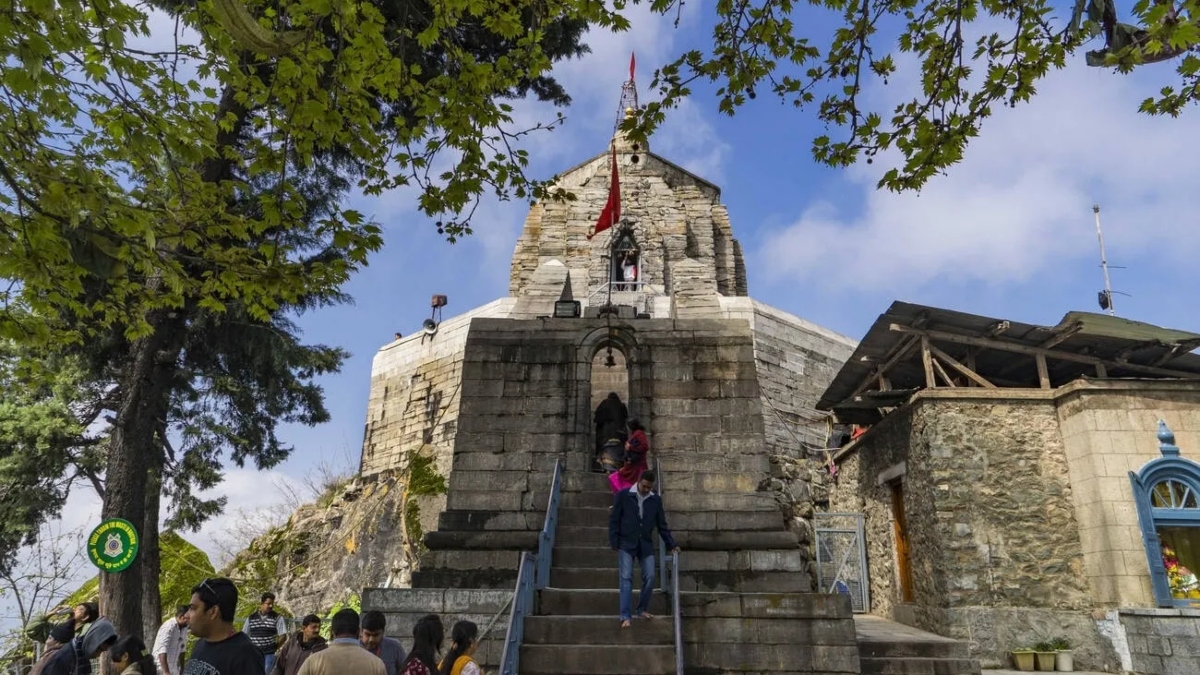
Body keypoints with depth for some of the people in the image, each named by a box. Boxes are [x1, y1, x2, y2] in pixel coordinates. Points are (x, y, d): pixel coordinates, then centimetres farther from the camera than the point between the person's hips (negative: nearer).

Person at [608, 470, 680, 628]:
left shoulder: (656, 500, 5)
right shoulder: (623, 495, -6)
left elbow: (662, 525, 11)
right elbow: (614, 520, -4)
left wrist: (671, 545, 6)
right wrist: (614, 543, -9)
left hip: (645, 544, 3)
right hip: (626, 544, -3)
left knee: (650, 577, -2)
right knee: (626, 578, -9)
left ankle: (642, 609, 17)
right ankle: (625, 616, -6)